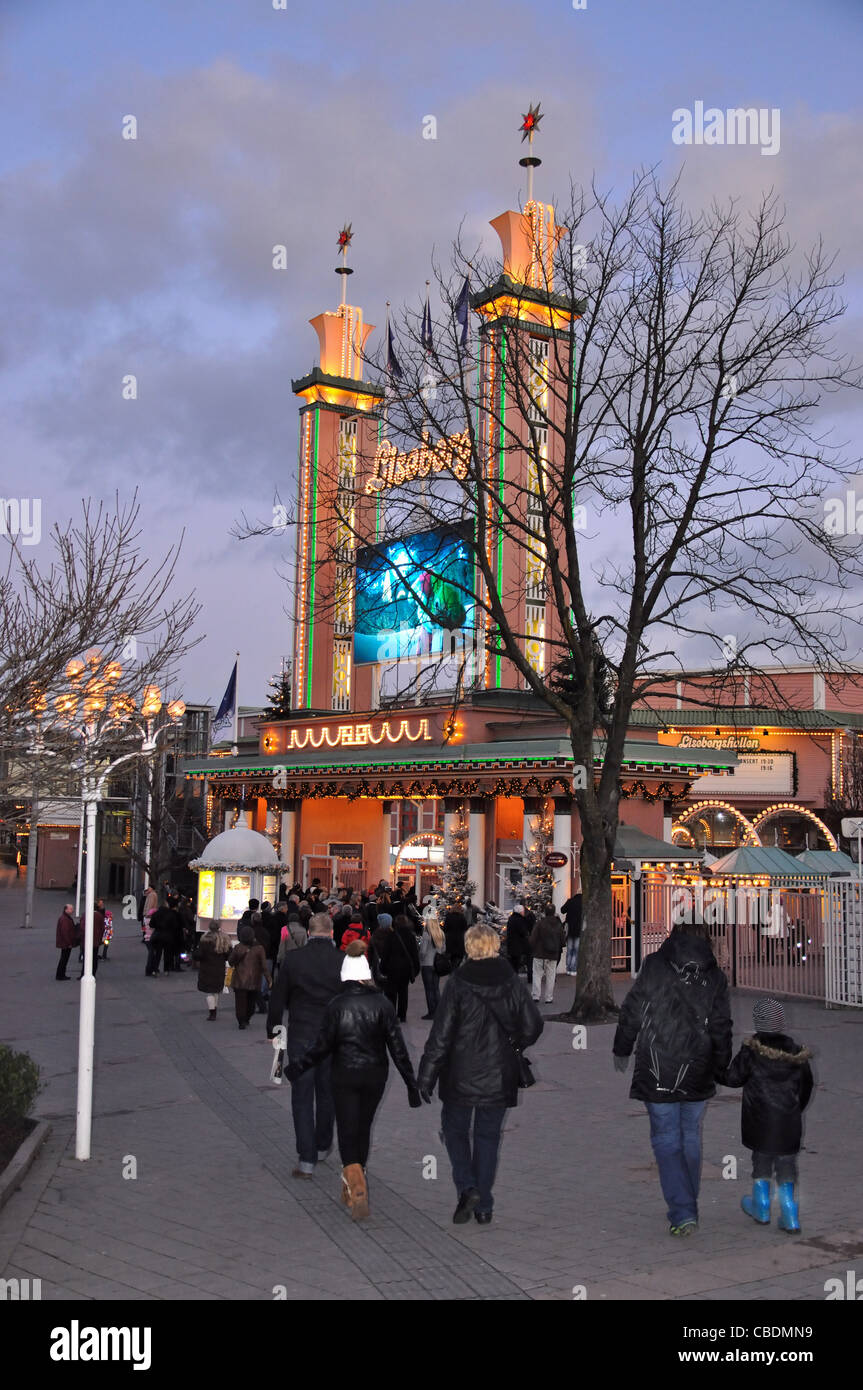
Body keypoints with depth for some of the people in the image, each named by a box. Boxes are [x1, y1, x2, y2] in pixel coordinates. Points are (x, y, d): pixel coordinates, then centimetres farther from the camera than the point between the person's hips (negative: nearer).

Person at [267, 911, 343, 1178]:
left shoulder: (293, 959, -9)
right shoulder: (344, 961, -8)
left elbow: (278, 998, -2)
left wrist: (273, 1029, 12)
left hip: (301, 1036, -1)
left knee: (302, 1098, 4)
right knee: (327, 1093, 19)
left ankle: (306, 1160, 0)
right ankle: (322, 1146, 34)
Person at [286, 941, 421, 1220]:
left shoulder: (336, 1005, -10)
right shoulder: (382, 1004, -6)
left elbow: (323, 1046, -7)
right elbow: (397, 1045, -5)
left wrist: (296, 1068, 7)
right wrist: (411, 1082, 0)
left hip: (344, 1076, -2)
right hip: (375, 1076, 3)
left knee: (347, 1132, 1)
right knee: (363, 1129, 19)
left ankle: (357, 1190, -20)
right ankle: (352, 1188, 32)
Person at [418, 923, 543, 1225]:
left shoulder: (458, 983, -12)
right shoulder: (512, 982, -4)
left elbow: (440, 1035, -12)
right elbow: (533, 1025, 0)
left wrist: (426, 1076, -6)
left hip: (461, 1076, -2)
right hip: (499, 1076, 3)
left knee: (455, 1128, 16)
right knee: (488, 1136, 13)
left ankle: (466, 1187, -2)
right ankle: (483, 1206, 16)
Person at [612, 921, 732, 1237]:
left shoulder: (654, 965, -7)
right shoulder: (715, 976, 1)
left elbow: (631, 1011, -3)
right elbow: (721, 1028, 5)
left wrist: (621, 1050, 10)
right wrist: (721, 1068, 16)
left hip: (656, 1073, -3)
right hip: (697, 1073, 3)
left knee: (666, 1139, 3)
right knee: (691, 1137, 17)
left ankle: (683, 1214, -6)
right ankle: (688, 1208, 28)